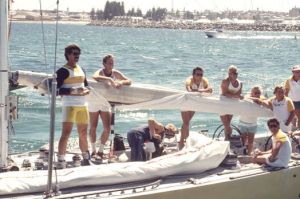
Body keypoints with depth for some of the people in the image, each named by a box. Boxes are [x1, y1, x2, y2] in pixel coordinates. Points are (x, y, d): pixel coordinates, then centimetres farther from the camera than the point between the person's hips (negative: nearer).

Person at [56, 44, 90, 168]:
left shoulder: (81, 69, 16)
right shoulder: (63, 71, -5)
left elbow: (86, 85, 23)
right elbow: (57, 89, -13)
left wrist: (85, 90, -1)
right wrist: (73, 91, -21)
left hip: (82, 105, 7)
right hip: (69, 105, -7)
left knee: (83, 133, 14)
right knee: (66, 132, -12)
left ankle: (86, 159, 26)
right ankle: (60, 161, -11)